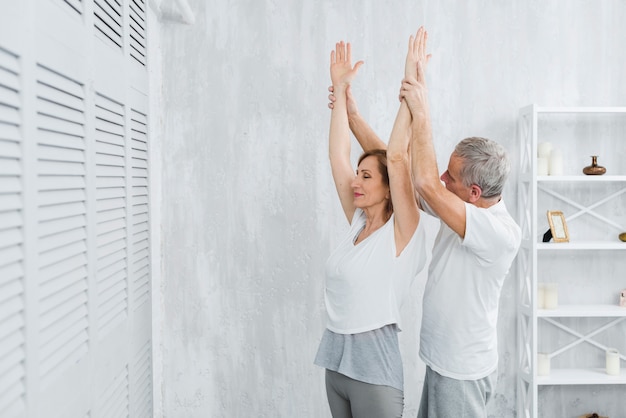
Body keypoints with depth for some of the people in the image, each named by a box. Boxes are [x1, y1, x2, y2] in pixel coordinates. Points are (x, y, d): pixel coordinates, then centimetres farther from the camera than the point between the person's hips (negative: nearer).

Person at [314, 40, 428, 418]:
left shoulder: (402, 232, -11)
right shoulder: (358, 224, 5)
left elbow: (396, 156, -22)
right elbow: (338, 155, 2)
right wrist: (341, 90, 2)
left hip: (375, 366, -6)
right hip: (336, 361, 7)